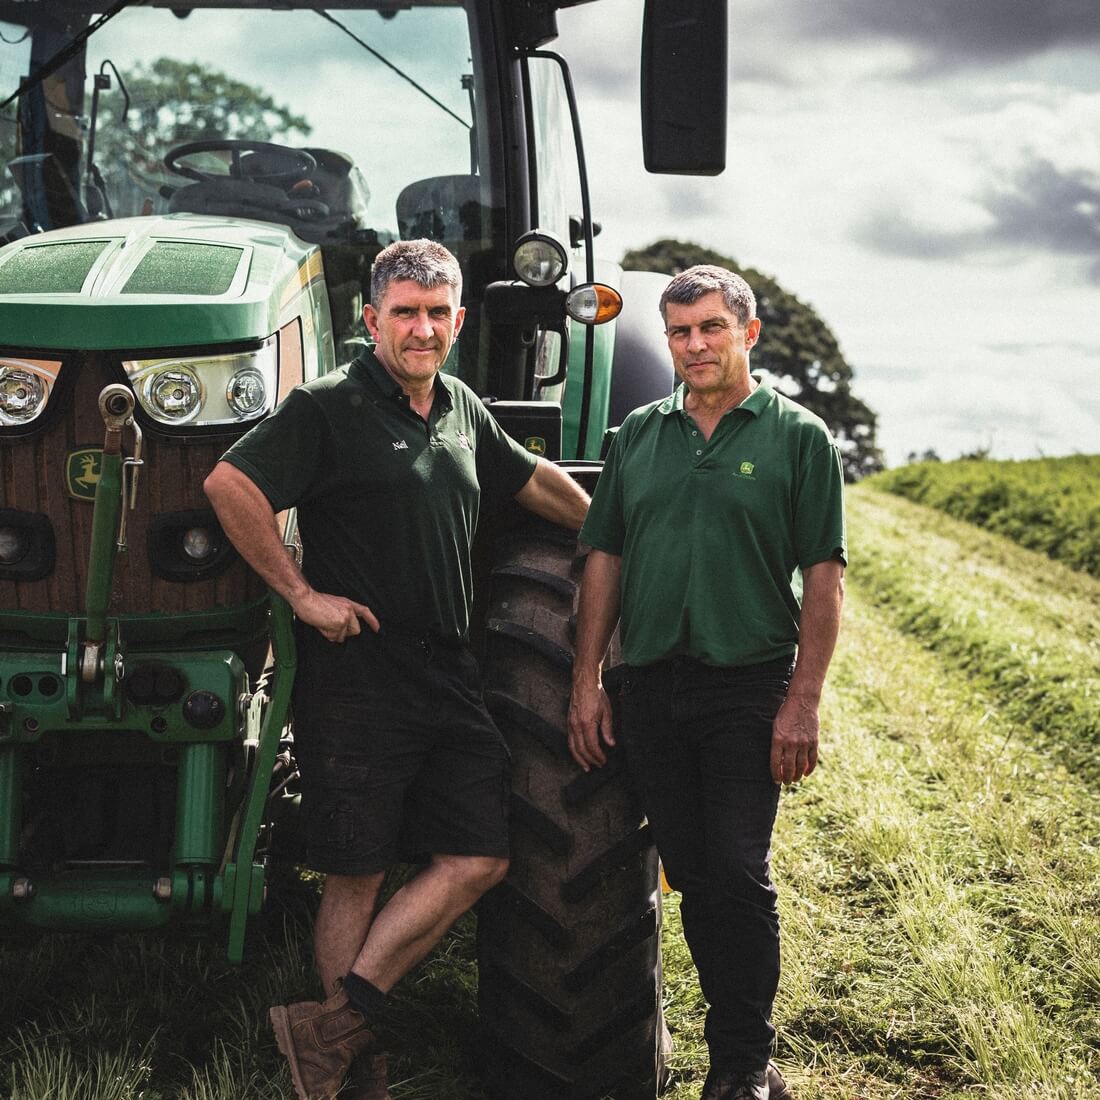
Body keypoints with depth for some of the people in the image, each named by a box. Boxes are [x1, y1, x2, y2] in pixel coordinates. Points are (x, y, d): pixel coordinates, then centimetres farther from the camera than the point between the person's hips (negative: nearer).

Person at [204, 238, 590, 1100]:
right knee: (357, 878, 0)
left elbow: (536, 481, 29)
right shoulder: (329, 408, -8)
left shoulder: (463, 410, 13)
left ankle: (336, 1023, 4)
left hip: (449, 680, 7)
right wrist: (301, 593, -15)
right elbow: (230, 485, -17)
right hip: (356, 681, -7)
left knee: (479, 859, 1)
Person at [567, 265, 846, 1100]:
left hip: (748, 686, -4)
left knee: (738, 876, -6)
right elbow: (604, 561, 13)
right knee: (693, 878, 9)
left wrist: (803, 702, -11)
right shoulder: (639, 436, 12)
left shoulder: (798, 436, 0)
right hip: (651, 687, 4)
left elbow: (824, 577, -4)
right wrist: (587, 681, 7)